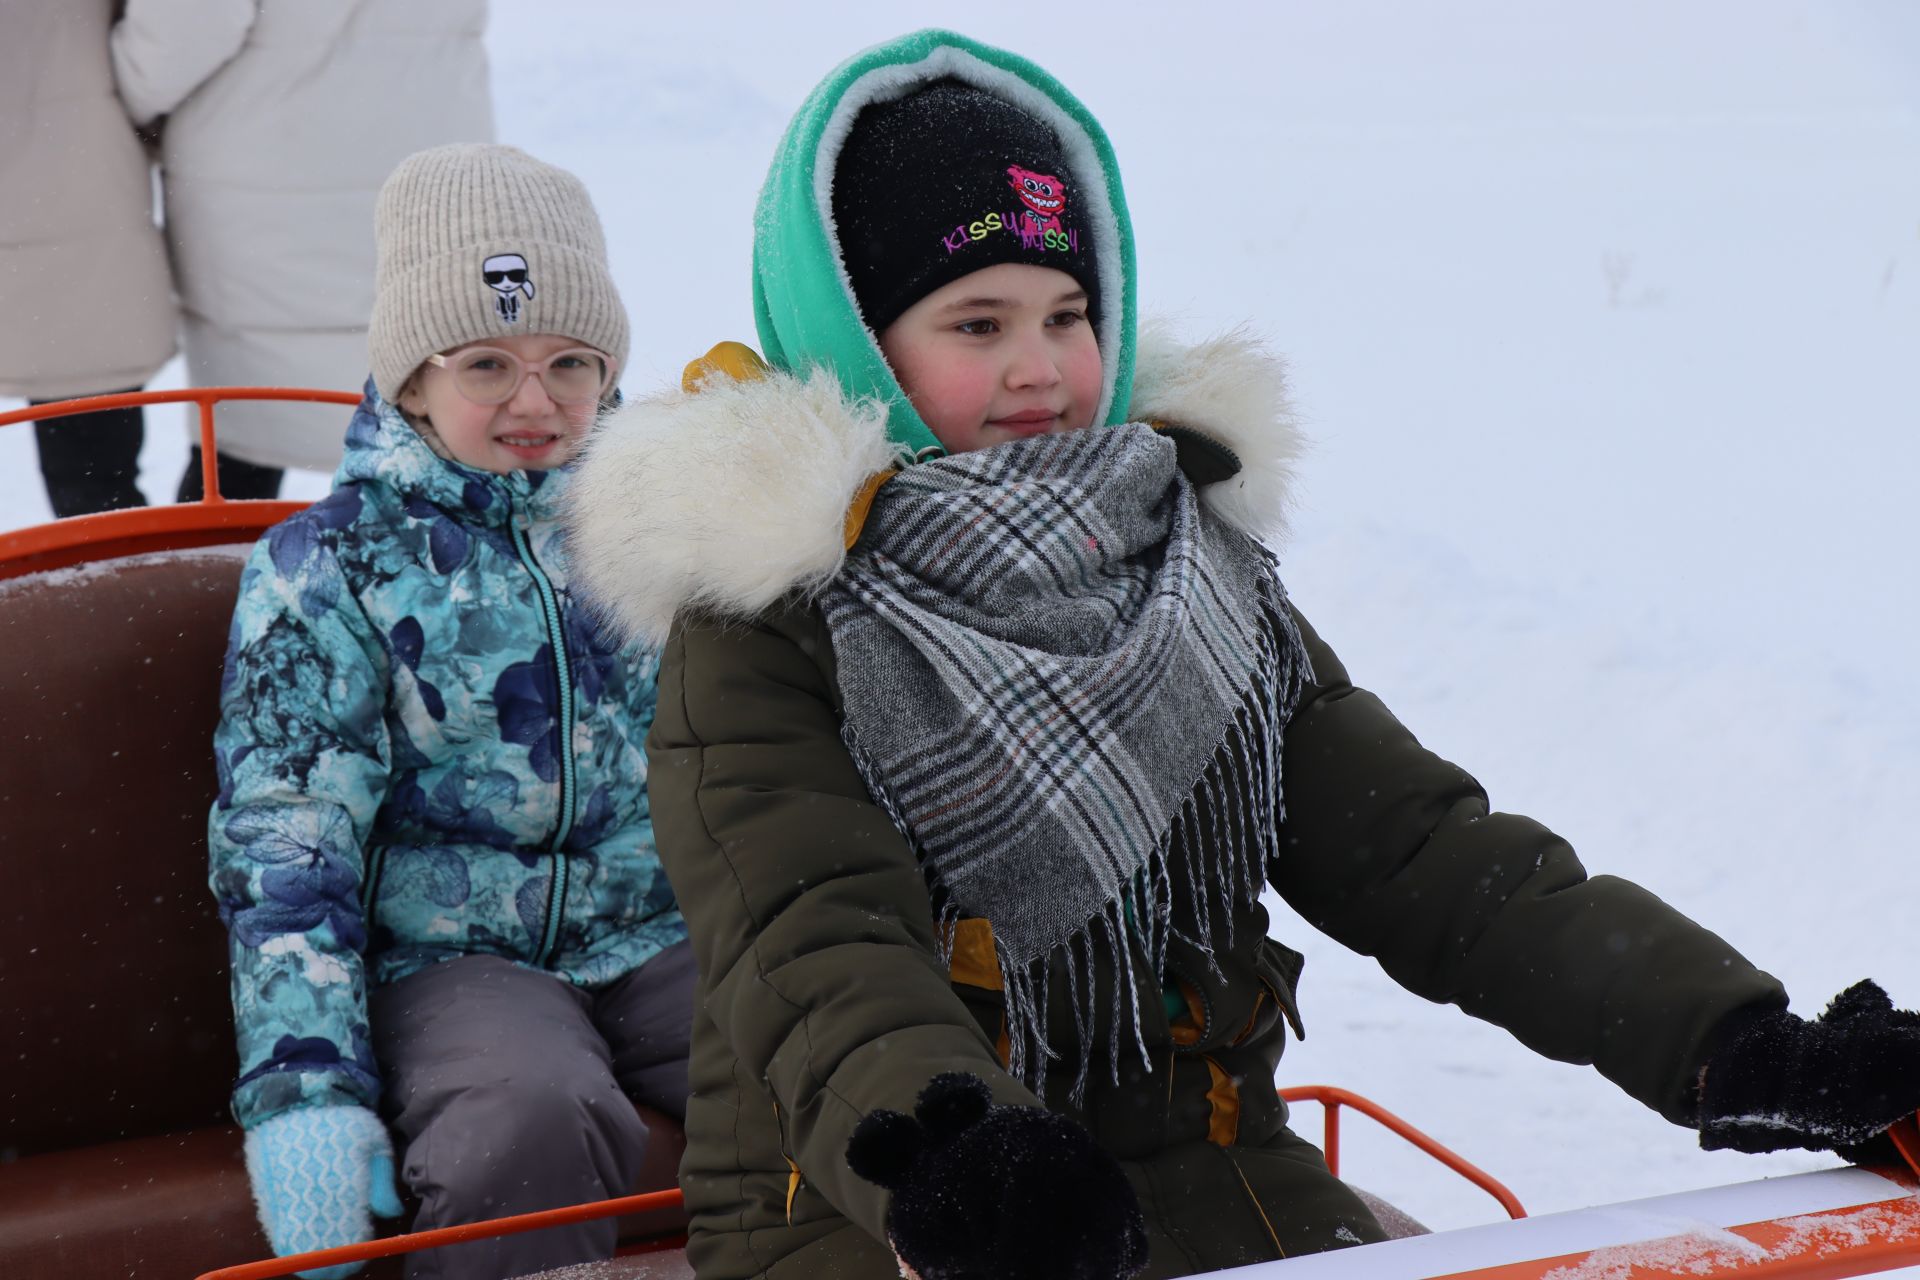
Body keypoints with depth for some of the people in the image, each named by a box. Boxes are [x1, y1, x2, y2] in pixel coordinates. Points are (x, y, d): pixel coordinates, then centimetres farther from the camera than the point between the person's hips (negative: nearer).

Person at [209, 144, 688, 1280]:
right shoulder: (326, 564, 0)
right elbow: (284, 843, -5)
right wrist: (307, 1086, -16)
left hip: (662, 933, 3)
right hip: (455, 958, -3)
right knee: (530, 1124, -37)